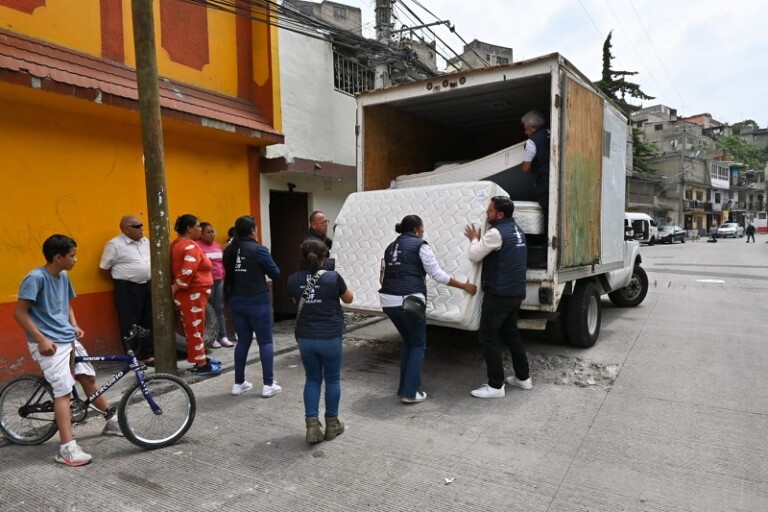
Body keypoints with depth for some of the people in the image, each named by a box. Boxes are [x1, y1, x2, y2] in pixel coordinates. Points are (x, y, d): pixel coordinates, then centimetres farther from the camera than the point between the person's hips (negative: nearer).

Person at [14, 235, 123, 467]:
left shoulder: (63, 276, 7)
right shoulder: (35, 278, -17)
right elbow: (20, 313, -17)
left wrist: (74, 326, 6)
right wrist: (41, 339, -20)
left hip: (69, 339, 8)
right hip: (49, 343, -8)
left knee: (88, 378, 14)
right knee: (63, 390, -11)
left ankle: (112, 420, 30)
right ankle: (67, 448, -8)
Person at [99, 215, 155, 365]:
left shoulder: (145, 242, 9)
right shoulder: (115, 244, -11)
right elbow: (104, 267, -7)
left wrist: (149, 277, 11)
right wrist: (122, 277, 1)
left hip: (147, 286, 7)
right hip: (127, 289, -6)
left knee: (149, 322, 11)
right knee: (130, 324, 0)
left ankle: (148, 354, 22)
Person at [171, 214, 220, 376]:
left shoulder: (177, 244, 13)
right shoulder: (191, 246, -19)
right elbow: (187, 272, -29)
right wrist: (175, 289, -18)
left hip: (191, 293, 10)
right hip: (192, 294, -10)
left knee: (195, 329, 18)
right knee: (195, 329, -2)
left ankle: (201, 359, 30)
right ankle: (202, 366, 7)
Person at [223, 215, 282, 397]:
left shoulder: (229, 251, 4)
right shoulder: (259, 250, -13)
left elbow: (229, 273, 14)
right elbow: (275, 273, -5)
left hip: (236, 301, 6)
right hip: (257, 301, -6)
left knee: (243, 341, 16)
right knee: (265, 342, 3)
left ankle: (239, 383, 21)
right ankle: (268, 384, 5)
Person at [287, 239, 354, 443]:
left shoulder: (293, 279, -2)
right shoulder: (333, 278, -11)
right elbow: (349, 299, 6)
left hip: (305, 337, 3)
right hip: (330, 337, -3)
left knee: (312, 379, 16)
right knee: (332, 379, 13)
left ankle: (312, 426, 11)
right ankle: (332, 424, 23)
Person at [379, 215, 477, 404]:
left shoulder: (391, 247, 19)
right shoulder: (420, 245, 0)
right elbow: (437, 274, -3)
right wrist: (464, 286, 4)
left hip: (388, 300, 7)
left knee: (408, 342, 23)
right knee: (418, 345, 11)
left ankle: (404, 388, 25)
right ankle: (410, 392, 7)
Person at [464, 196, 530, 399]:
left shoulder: (497, 232, -17)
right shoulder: (517, 230, 13)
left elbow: (474, 256, -14)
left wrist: (474, 239, 3)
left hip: (499, 293, -9)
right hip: (515, 292, 10)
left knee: (488, 338, -2)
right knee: (510, 334, 20)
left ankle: (495, 386, 2)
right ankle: (523, 377, 29)